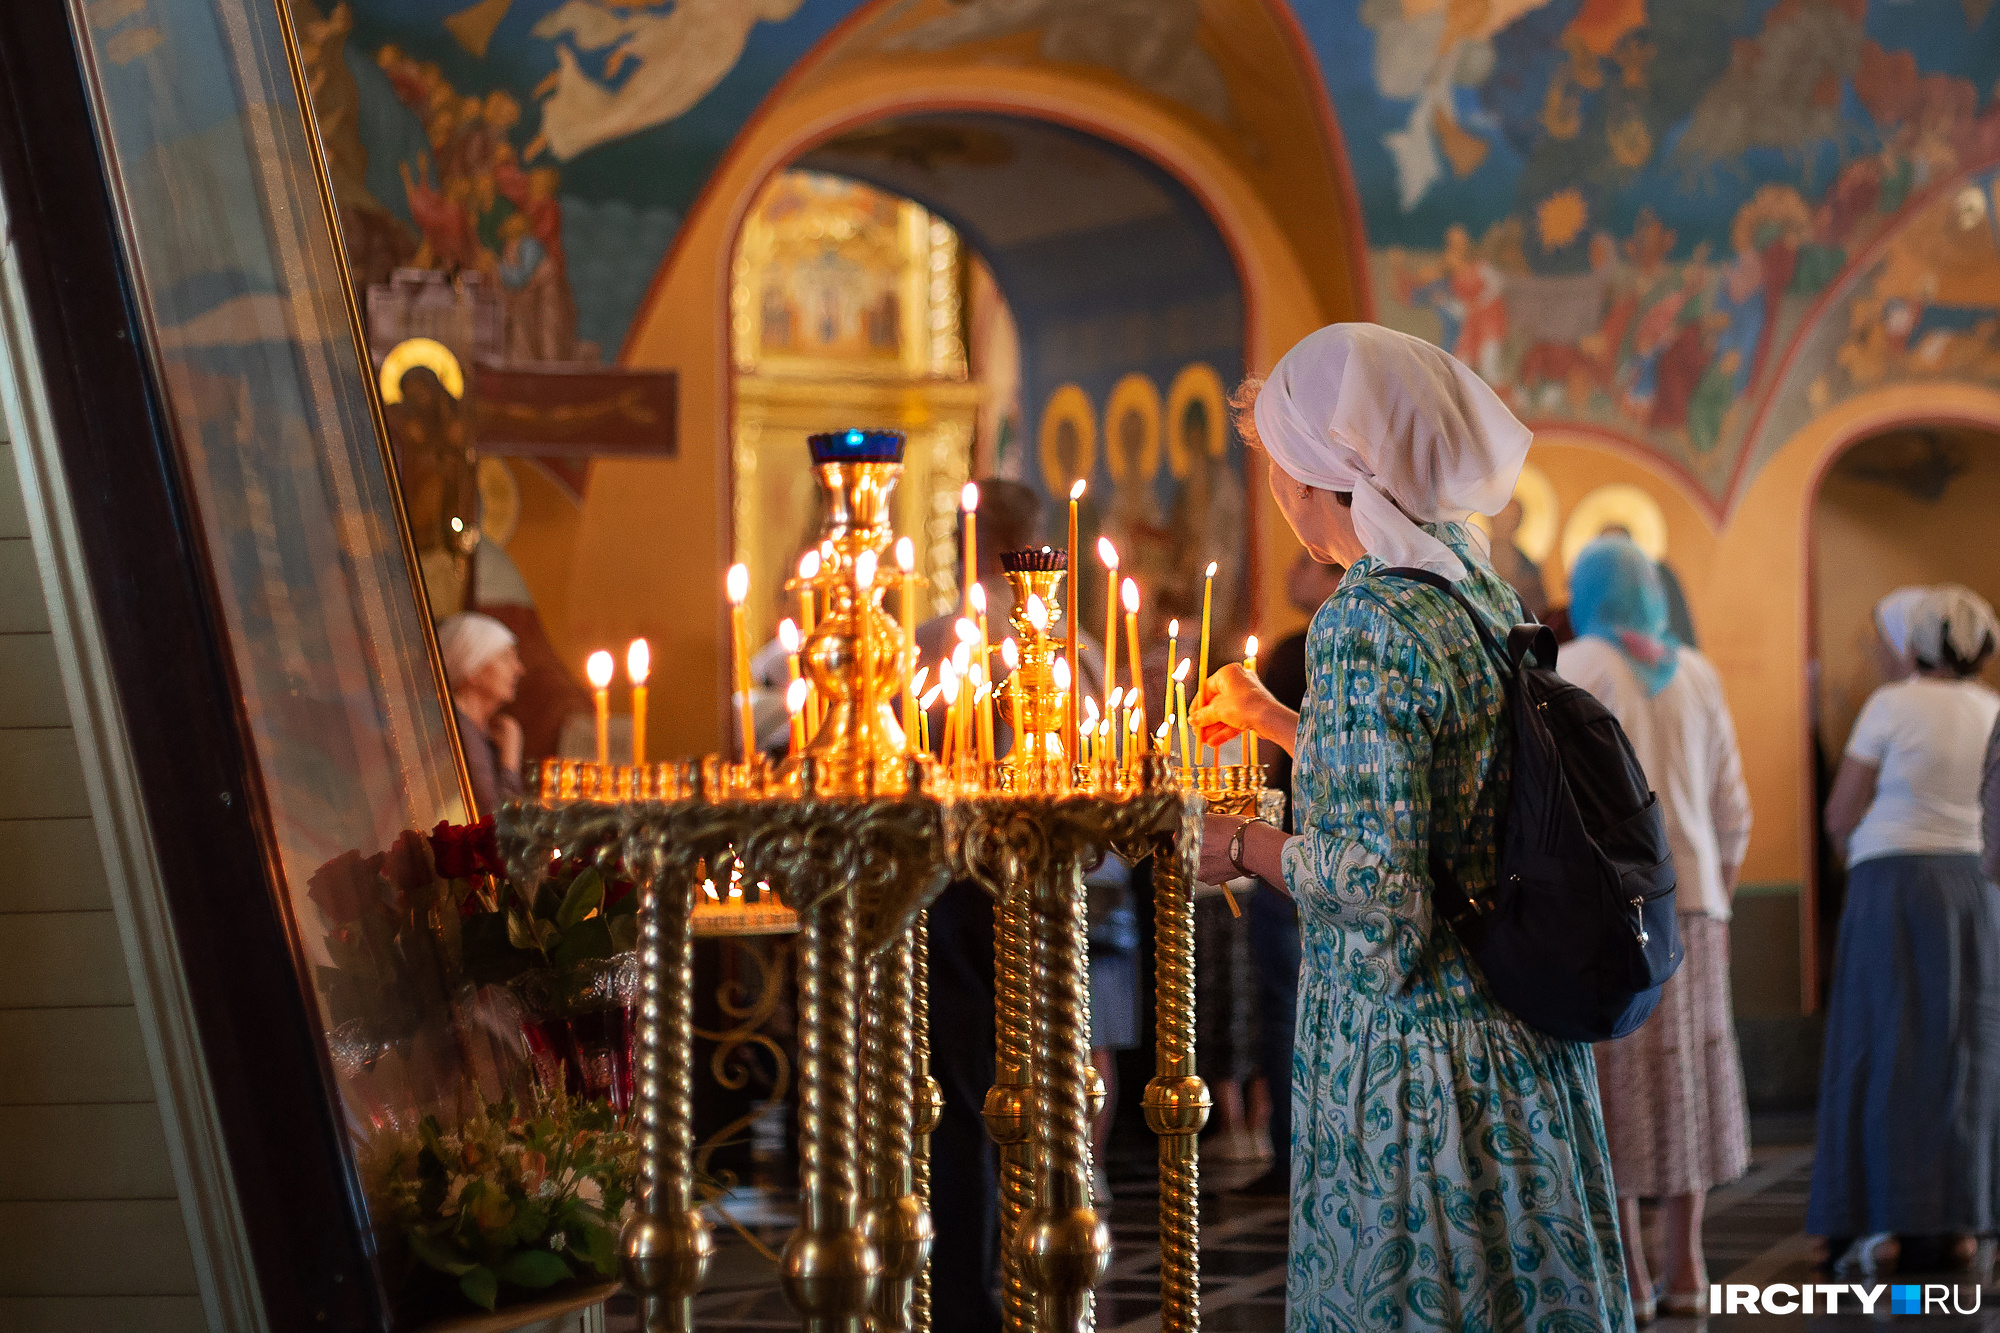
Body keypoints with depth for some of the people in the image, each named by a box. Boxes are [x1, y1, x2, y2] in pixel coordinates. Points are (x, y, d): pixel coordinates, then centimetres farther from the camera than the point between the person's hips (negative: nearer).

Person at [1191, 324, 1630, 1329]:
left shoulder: (1367, 622, -18)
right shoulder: (1483, 591, 9)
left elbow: (1373, 880, -23)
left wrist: (1242, 845, -5)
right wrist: (1276, 722, 33)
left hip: (1411, 1061, -9)